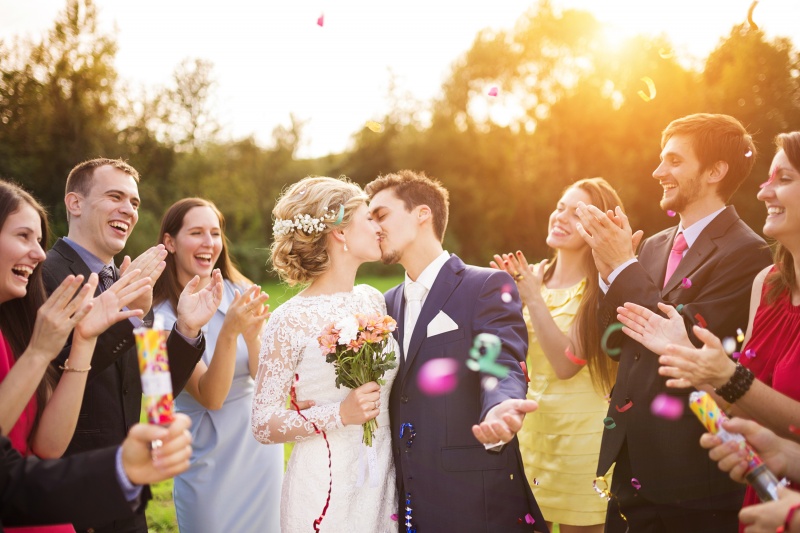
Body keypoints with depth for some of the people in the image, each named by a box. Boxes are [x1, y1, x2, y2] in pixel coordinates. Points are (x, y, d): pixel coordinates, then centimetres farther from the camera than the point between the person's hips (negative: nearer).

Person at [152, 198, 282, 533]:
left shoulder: (240, 292, -6)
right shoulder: (161, 316, -14)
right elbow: (211, 396, -21)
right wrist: (229, 331, -35)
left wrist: (253, 334, -28)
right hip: (209, 463, -3)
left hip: (261, 446, 3)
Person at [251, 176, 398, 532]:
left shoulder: (373, 301, 4)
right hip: (324, 489, -5)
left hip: (384, 482, 5)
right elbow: (263, 424, -11)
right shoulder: (290, 321, -13)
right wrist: (339, 415, -23)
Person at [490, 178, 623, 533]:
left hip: (582, 434, -5)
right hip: (532, 425, 5)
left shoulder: (603, 290, -13)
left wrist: (532, 297, -23)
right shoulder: (535, 276, 3)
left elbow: (566, 364, -21)